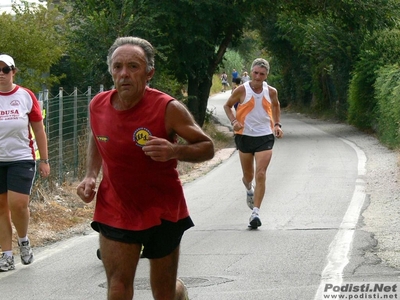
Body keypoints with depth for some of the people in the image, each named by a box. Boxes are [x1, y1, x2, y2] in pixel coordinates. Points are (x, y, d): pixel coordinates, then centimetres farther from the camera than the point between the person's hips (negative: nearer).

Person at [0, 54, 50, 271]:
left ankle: (23, 240, 15)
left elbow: (39, 130, 5)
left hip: (21, 158, -2)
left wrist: (44, 160, 3)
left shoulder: (26, 96, 0)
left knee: (18, 204, -13)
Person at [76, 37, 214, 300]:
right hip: (115, 208, 2)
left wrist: (174, 151, -29)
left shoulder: (168, 109, -19)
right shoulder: (98, 105, -7)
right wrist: (91, 176, 0)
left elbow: (207, 147, -10)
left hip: (163, 211, -2)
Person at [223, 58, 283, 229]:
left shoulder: (271, 92, -1)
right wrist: (234, 121, -11)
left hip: (265, 137, 0)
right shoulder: (242, 90, -7)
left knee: (260, 174, -13)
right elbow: (227, 106, 6)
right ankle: (249, 189, 50)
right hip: (245, 136, 0)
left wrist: (277, 124, 7)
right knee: (248, 175, 13)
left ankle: (255, 212, -14)